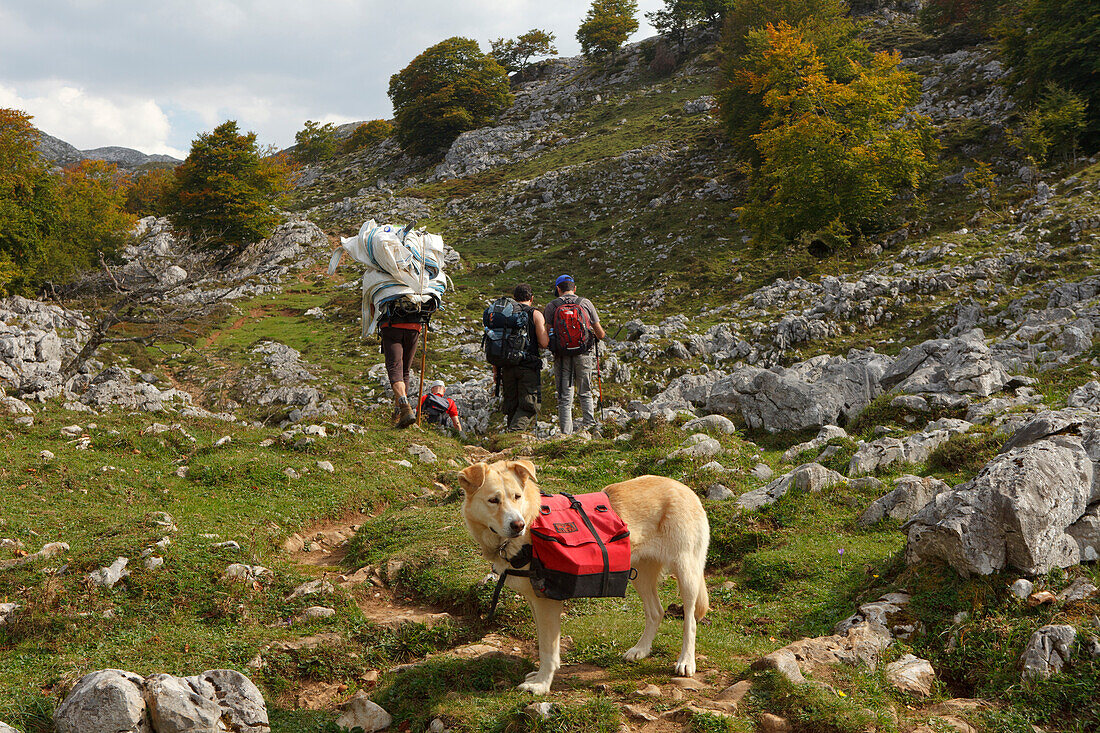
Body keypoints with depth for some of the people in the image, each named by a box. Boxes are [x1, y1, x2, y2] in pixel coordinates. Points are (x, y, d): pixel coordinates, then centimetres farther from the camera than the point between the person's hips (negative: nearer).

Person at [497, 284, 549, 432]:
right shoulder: (535, 314, -2)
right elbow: (544, 343, -8)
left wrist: (495, 369, 13)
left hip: (507, 365, 4)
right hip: (528, 366, -4)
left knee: (511, 403, 14)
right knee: (529, 404, -2)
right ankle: (516, 431, -20)